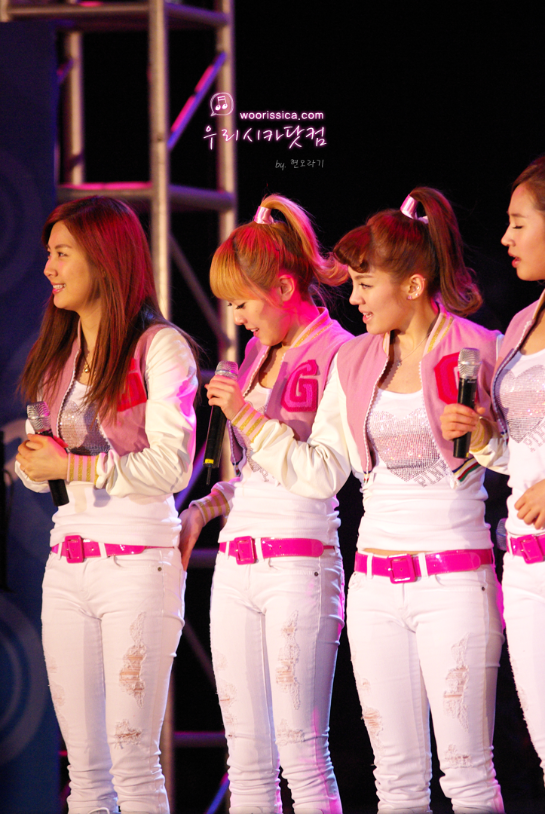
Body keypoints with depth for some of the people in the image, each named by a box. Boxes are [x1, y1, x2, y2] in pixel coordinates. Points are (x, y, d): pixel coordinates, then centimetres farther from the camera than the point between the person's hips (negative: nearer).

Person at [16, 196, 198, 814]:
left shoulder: (160, 347, -6)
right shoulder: (60, 353, 17)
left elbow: (172, 465, -14)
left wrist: (72, 465, -12)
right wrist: (36, 465, 0)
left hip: (138, 562, -7)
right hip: (68, 567, 7)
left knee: (132, 758, -8)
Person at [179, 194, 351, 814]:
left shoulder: (336, 353, -7)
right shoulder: (260, 351, 18)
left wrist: (251, 412, -17)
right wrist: (200, 511, 15)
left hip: (300, 562, -8)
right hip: (236, 562, 8)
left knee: (300, 753, -9)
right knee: (246, 758, 6)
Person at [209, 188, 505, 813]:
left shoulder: (479, 351, -5)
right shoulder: (353, 363, 10)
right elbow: (320, 474, 9)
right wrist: (246, 418, 1)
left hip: (455, 579, -5)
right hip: (375, 584, 5)